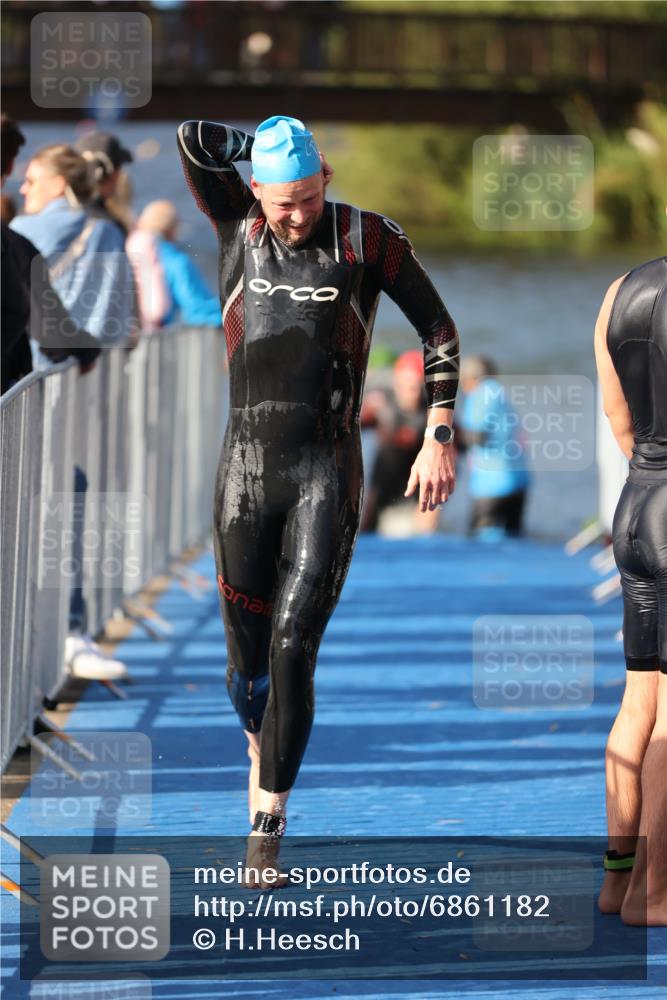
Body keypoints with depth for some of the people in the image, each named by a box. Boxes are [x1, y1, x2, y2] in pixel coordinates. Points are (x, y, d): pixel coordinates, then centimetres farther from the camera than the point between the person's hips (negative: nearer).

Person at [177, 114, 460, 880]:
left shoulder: (368, 238, -2)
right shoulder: (236, 225, 3)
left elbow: (439, 330, 5)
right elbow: (192, 141, -12)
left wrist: (439, 439, -1)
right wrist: (271, 144, 3)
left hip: (328, 478, -2)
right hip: (247, 472, 2)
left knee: (293, 650, -15)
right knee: (248, 659, 8)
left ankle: (268, 829, -12)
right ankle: (260, 746, 43)